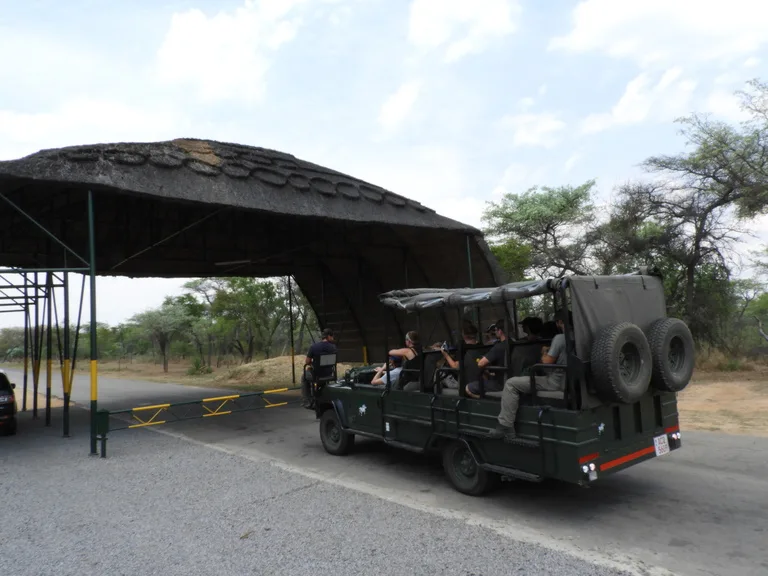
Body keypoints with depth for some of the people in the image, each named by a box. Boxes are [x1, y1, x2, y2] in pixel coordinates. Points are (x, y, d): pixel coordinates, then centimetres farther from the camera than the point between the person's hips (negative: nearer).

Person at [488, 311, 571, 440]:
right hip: (568, 381, 10)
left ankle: (506, 426, -15)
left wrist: (544, 352, 6)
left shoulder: (560, 337, -15)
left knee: (511, 384, -12)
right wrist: (550, 351, 20)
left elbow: (547, 362, -13)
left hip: (556, 382, -10)